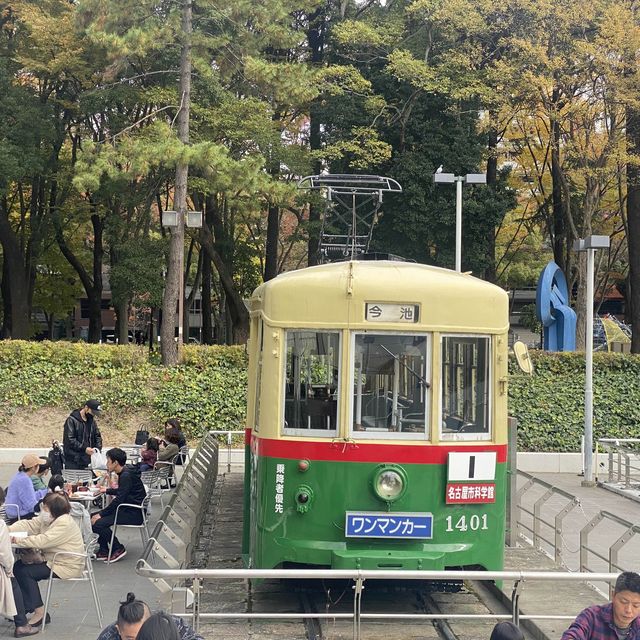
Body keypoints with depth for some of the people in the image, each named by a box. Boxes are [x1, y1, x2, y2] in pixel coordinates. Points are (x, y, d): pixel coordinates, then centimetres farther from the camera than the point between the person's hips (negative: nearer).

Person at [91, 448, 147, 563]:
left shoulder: (126, 476, -19)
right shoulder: (124, 473, 12)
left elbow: (119, 499, -24)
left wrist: (101, 514, -21)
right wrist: (107, 490, 32)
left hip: (134, 513, -11)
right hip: (128, 510, 11)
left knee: (98, 523, -22)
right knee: (93, 517, 7)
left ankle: (118, 549, -6)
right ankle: (104, 550, 9)